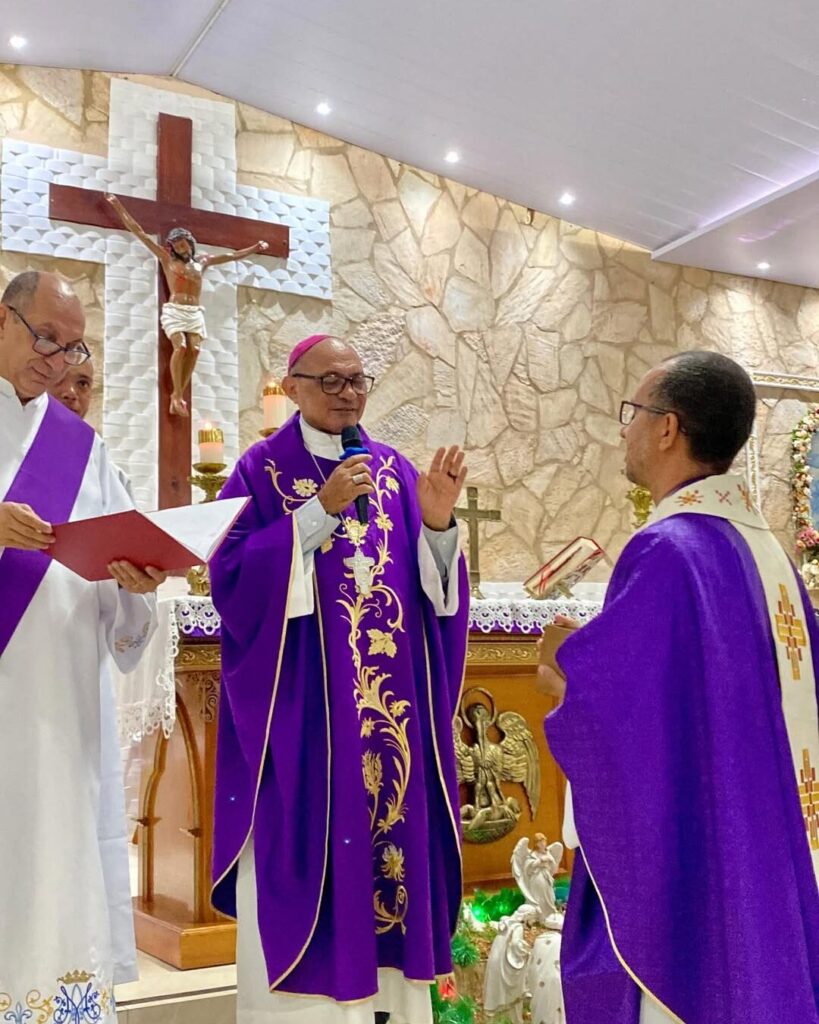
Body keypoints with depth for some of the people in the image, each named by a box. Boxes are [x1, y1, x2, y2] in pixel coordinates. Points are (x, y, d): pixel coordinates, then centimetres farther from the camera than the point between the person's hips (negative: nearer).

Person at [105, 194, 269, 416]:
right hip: (174, 310, -3)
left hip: (196, 312, 4)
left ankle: (178, 395, -7)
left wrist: (254, 249, 29)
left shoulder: (202, 261, 18)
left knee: (194, 350, -13)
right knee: (180, 347, -22)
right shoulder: (167, 259, 9)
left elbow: (231, 256, 27)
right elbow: (139, 232, 8)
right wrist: (119, 207, 6)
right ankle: (178, 396, -19)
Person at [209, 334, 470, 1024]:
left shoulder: (394, 469, 11)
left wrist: (436, 525, -12)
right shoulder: (262, 470, 0)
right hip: (299, 705, -4)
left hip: (389, 703, 4)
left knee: (389, 826, 7)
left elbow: (434, 587, 7)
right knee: (304, 844, -2)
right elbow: (231, 575, -12)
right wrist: (320, 511, -18)